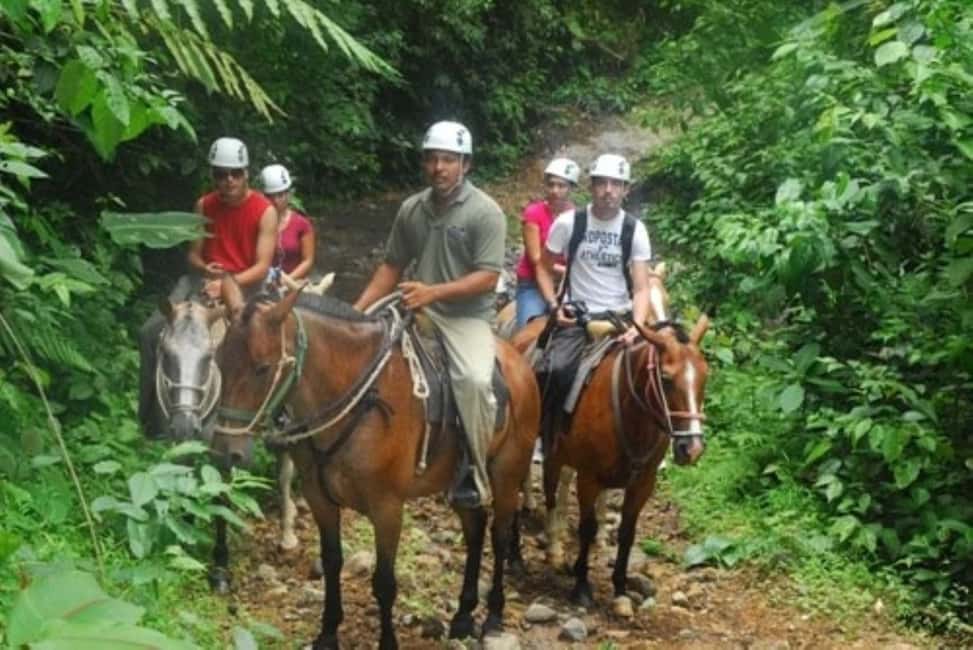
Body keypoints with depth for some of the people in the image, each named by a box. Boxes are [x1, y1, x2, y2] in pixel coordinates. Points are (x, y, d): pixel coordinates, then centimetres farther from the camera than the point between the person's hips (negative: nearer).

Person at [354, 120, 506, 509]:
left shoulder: (485, 212, -10)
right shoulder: (411, 208, 7)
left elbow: (487, 277, -15)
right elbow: (391, 267, 12)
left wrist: (434, 291, -26)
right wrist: (358, 310, 0)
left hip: (467, 316, -6)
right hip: (416, 310, 6)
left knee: (474, 379, -31)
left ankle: (477, 474, -15)